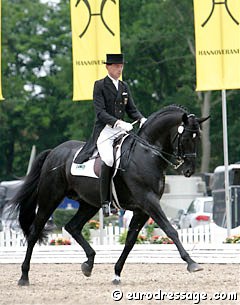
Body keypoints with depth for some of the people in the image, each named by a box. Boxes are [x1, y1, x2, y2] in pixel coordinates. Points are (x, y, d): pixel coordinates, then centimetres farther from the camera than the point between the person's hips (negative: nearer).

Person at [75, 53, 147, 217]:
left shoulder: (124, 86, 18)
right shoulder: (100, 85, 0)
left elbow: (132, 109, 17)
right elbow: (100, 112, -10)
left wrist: (142, 119, -5)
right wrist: (118, 122, -25)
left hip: (122, 130, 6)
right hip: (105, 131, -6)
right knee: (109, 159, -30)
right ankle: (105, 201, -25)